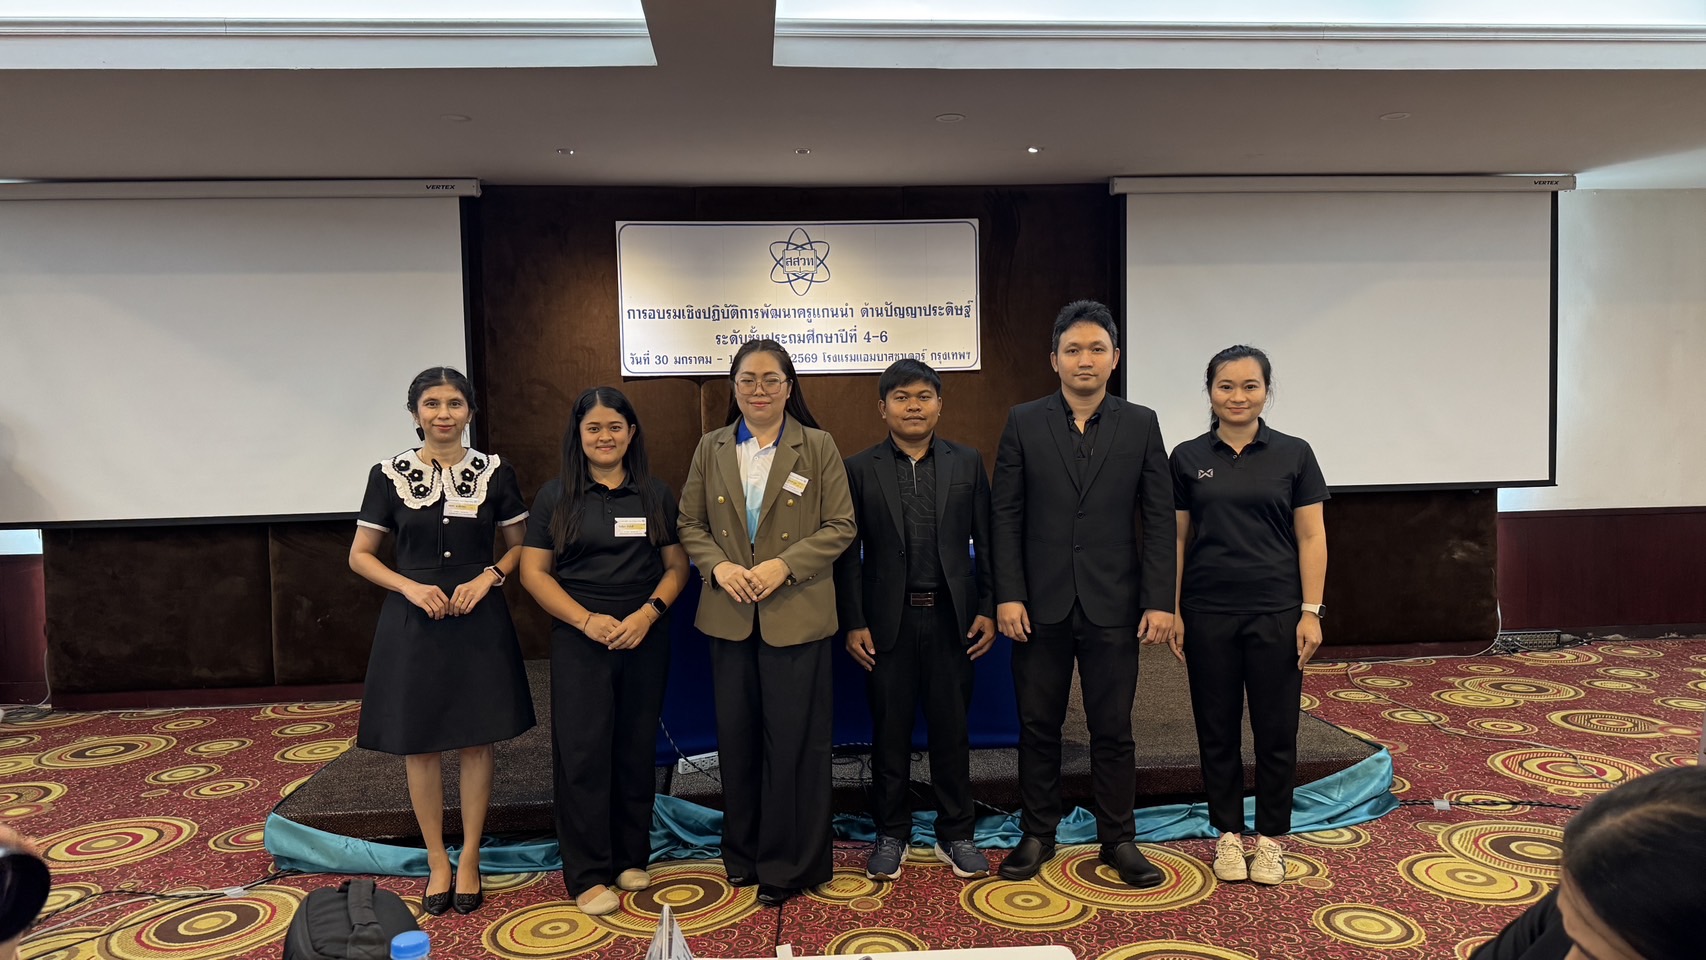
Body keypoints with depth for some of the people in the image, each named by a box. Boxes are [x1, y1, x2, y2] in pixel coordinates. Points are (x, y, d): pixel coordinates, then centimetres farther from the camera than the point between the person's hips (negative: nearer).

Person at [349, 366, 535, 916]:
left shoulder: (495, 473, 0)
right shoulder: (389, 475, -1)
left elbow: (520, 545, 8)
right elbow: (360, 555, 3)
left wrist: (488, 577, -11)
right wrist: (410, 586, -12)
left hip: (479, 622, 0)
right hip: (412, 623, 0)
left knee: (476, 740, 6)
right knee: (419, 744, 7)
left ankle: (470, 860, 22)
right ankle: (437, 862, 23)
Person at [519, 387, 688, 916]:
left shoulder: (657, 494, 7)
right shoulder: (556, 496, 2)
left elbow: (677, 566, 6)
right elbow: (533, 571, 0)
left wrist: (649, 613, -11)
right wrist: (587, 620, -12)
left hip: (646, 639, 2)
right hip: (579, 641, -2)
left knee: (636, 749, 9)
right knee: (583, 752, -1)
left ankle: (631, 857, 24)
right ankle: (588, 874, 10)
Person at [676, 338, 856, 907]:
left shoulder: (817, 447, -1)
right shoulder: (711, 449, 9)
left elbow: (840, 527, -3)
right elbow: (690, 523, 10)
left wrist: (784, 565, -15)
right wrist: (718, 565, -9)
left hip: (796, 614, -3)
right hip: (730, 615, 3)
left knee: (793, 738, 2)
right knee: (736, 736, 11)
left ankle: (789, 866, 18)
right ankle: (742, 855, 29)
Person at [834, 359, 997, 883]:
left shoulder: (968, 463, 5)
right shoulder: (860, 469, 1)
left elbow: (985, 542, 5)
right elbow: (848, 553, 0)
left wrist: (988, 609, -1)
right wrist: (853, 623, -4)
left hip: (952, 618, 1)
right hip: (889, 622, -1)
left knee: (952, 730, 10)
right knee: (889, 732, 9)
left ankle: (956, 834, 25)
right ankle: (890, 835, 24)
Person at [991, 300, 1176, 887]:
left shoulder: (1140, 425, 3)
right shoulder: (1023, 423, 1)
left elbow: (1159, 518, 1)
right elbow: (1006, 517, -1)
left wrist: (1160, 600, -6)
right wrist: (1008, 595, -8)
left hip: (1113, 605, 0)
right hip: (1040, 604, 0)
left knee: (1113, 729, 9)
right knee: (1038, 726, 10)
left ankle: (1118, 839, 24)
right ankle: (1037, 835, 26)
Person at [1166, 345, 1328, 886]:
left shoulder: (1293, 455, 1)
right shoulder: (1188, 458, 3)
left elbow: (1311, 538, 1)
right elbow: (1176, 539, 5)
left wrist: (1311, 611, -5)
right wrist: (1171, 610, 1)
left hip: (1275, 612, 0)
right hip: (1208, 614, 1)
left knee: (1276, 729, 6)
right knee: (1217, 728, 9)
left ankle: (1271, 837, 22)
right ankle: (1228, 833, 24)